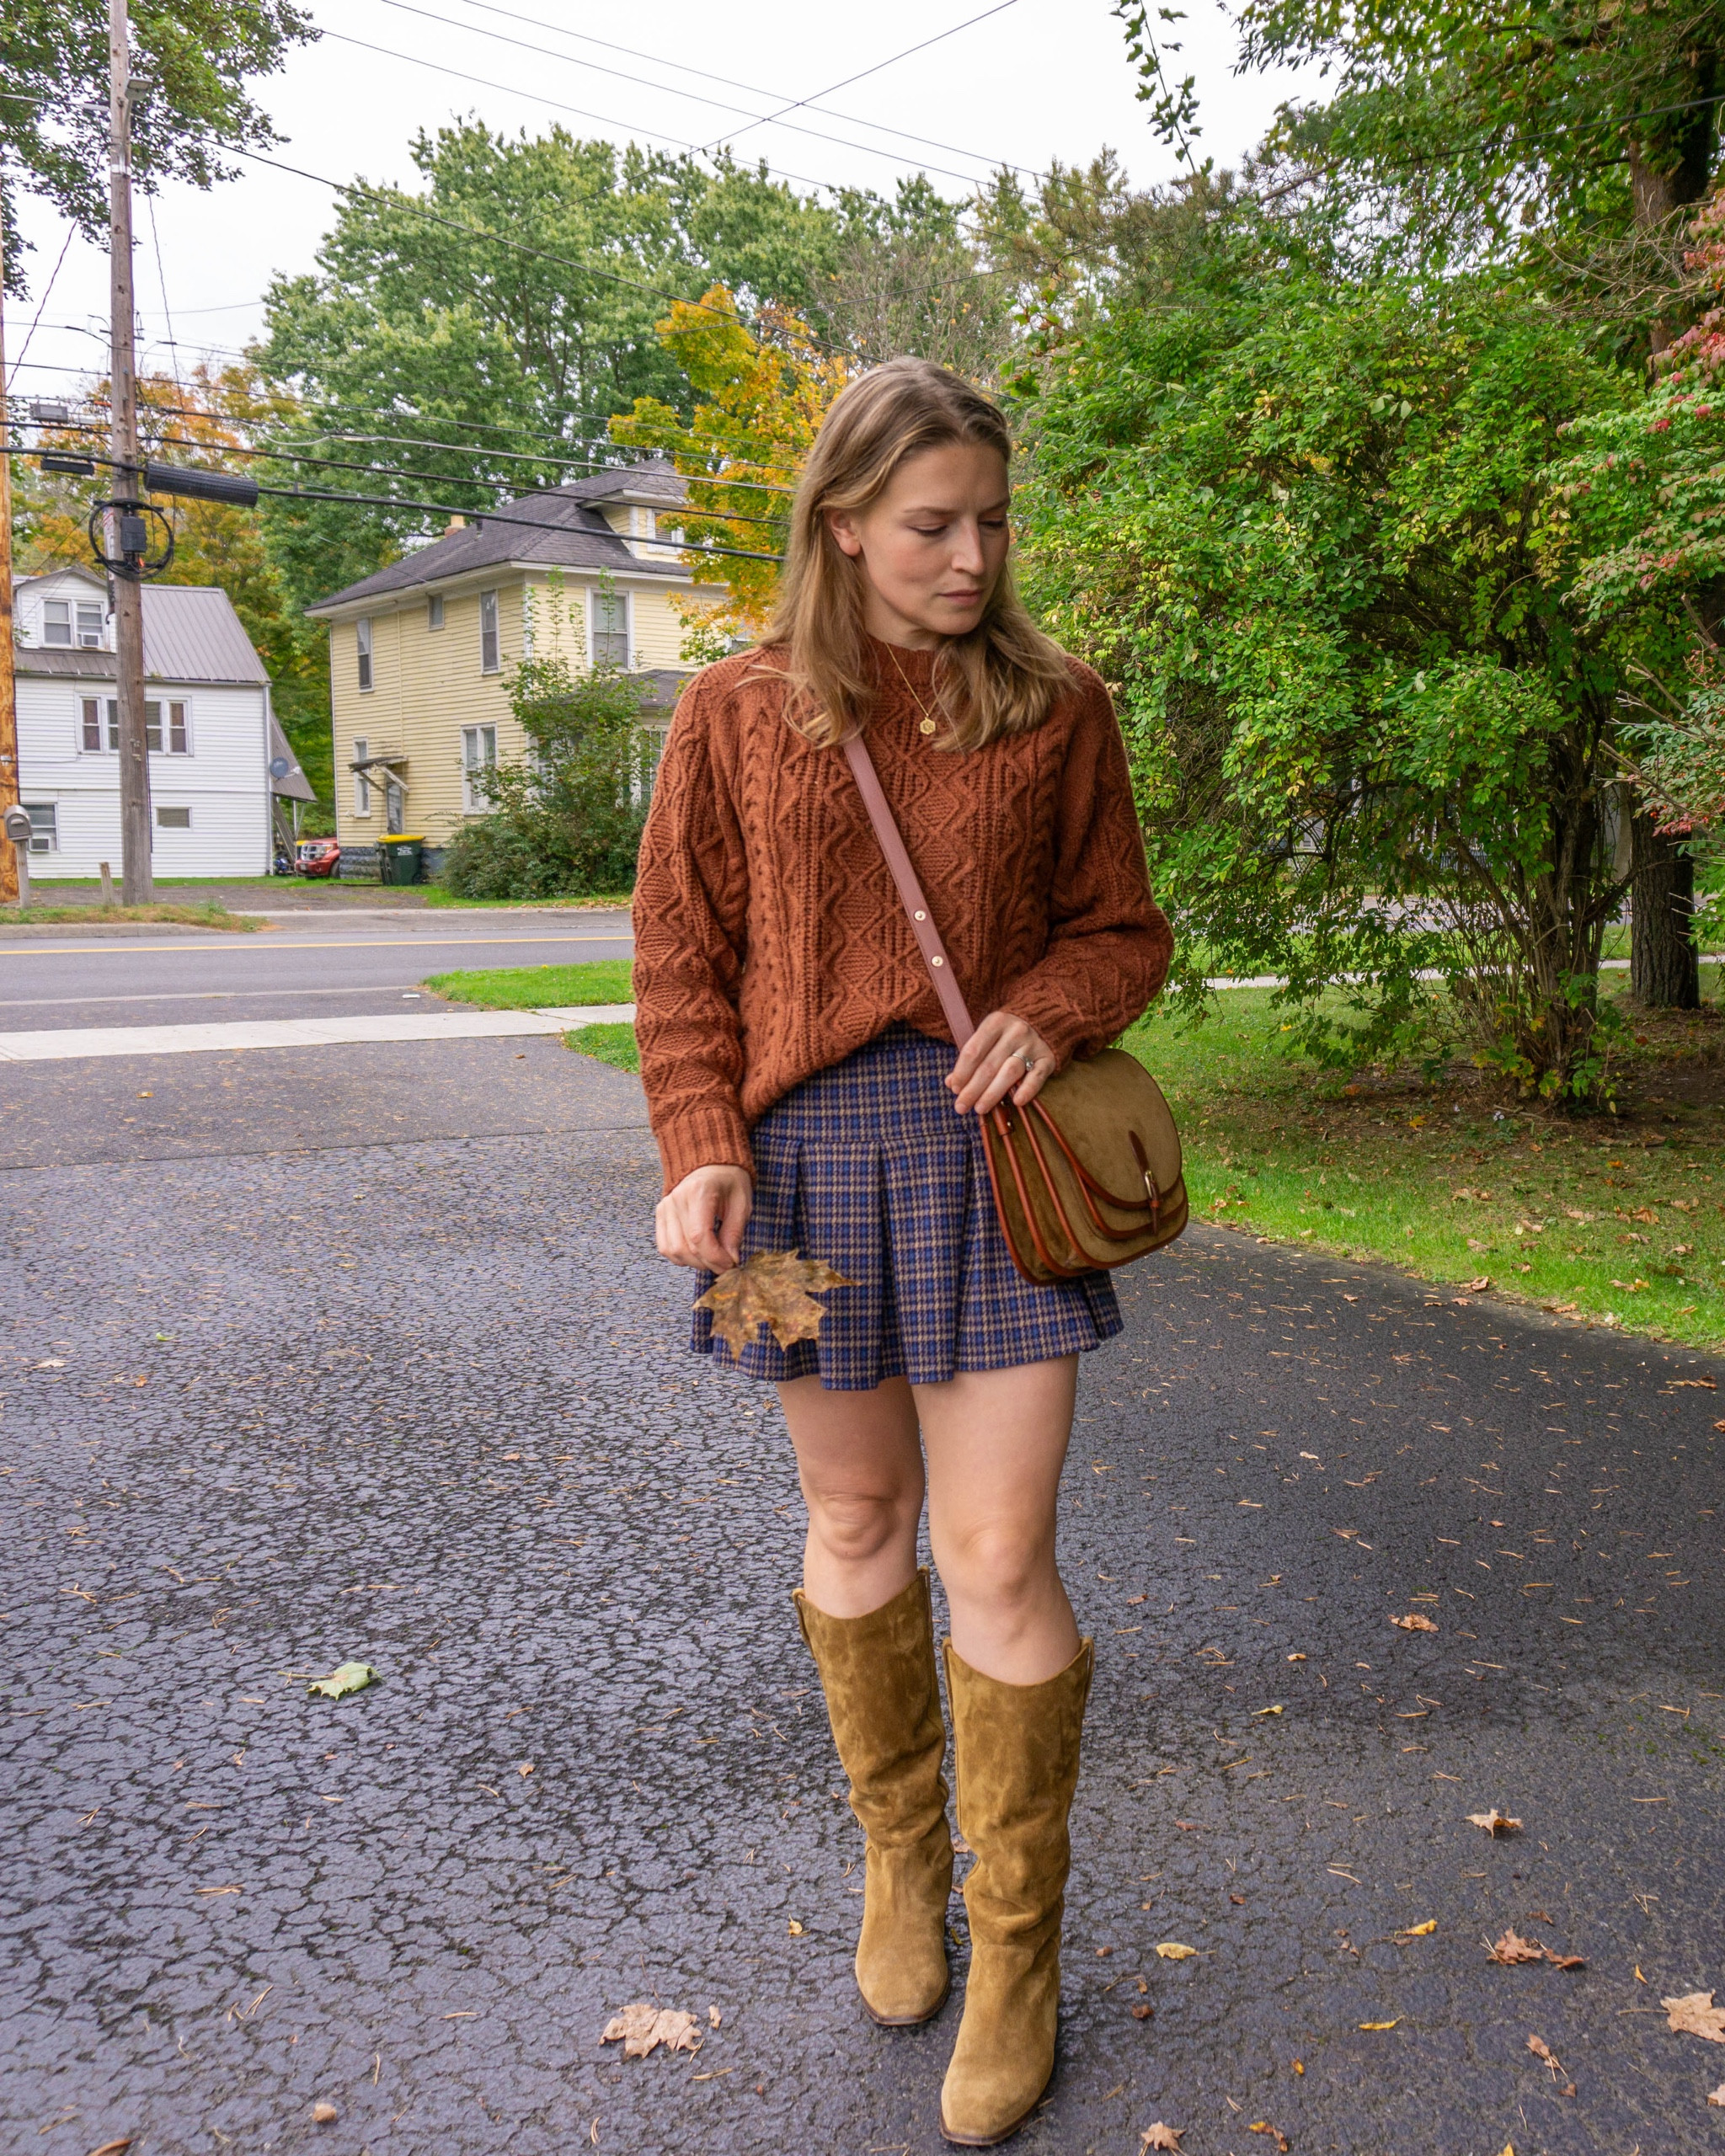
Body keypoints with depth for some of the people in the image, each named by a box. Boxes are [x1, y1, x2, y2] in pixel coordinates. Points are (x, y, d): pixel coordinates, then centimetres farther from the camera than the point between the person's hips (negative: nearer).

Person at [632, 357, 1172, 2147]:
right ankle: (898, 1859, 37)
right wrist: (701, 1148, -9)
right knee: (858, 1523, 14)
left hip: (990, 1145, 0)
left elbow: (1123, 925, 9)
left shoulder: (1055, 707, 4)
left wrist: (1049, 1012, -12)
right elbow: (684, 958, 3)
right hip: (809, 1142, 1)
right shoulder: (738, 711, 2)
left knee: (998, 1557, -1)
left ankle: (1016, 1948, 20)